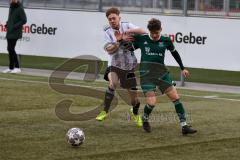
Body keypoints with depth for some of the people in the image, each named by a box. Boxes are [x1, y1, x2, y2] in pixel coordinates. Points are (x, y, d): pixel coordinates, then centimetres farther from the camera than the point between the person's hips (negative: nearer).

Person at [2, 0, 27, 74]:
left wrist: (14, 26, -16)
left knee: (11, 49, -11)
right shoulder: (11, 7, 12)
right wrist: (7, 24, 8)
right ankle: (11, 67, 15)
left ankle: (17, 67, -4)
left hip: (15, 33, -8)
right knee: (10, 49, 8)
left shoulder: (20, 9, -12)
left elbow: (24, 20, -14)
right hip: (9, 32, 8)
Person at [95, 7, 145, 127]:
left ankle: (135, 113, 35)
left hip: (129, 65, 1)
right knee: (112, 84, -30)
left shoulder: (127, 26, -5)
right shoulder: (107, 32, -6)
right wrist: (120, 40, -27)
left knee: (133, 94, 5)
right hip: (114, 64, -1)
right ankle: (105, 111, -17)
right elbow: (109, 50, -15)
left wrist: (129, 31, -30)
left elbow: (143, 32, -16)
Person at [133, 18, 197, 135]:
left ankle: (184, 126, -4)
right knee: (151, 102, -15)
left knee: (175, 97, -7)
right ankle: (145, 120, 18)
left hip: (161, 72, 3)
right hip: (146, 74, -3)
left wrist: (182, 68, 21)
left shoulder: (165, 40, 3)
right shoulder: (141, 39, -1)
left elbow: (174, 53, 20)